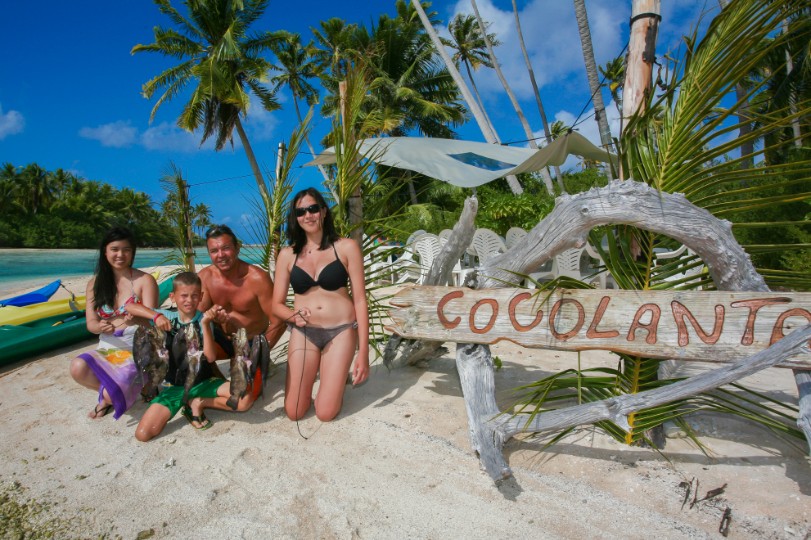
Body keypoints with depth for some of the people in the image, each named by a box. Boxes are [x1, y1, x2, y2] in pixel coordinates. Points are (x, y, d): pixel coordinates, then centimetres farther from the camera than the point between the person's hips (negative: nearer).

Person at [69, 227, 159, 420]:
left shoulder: (145, 280, -6)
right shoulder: (95, 283, 7)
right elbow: (91, 323, 3)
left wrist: (133, 320, -36)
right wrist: (101, 327, -21)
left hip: (138, 351, -4)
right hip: (106, 349, 4)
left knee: (112, 395, -25)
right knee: (78, 367, -30)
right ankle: (111, 390, 2)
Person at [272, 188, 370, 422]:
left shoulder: (346, 247, -3)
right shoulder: (287, 255, 4)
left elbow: (360, 300, -4)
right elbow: (277, 304, 9)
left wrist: (363, 352, -8)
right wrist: (294, 316, -16)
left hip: (340, 331, -2)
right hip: (303, 333, 3)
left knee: (325, 413, -3)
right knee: (293, 412, 3)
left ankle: (335, 378, 29)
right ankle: (308, 375, 33)